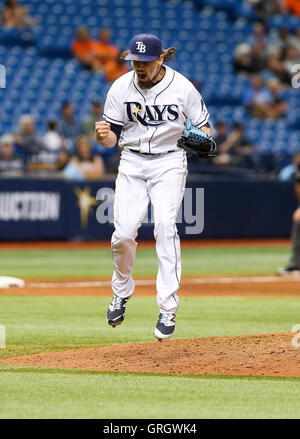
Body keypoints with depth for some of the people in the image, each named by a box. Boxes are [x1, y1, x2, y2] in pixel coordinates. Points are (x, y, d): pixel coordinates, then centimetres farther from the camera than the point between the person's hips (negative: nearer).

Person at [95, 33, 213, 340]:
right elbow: (113, 136, 0)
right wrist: (103, 135, -24)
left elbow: (203, 126, 4)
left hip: (169, 162, -2)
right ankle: (121, 292, 18)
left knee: (165, 228, -19)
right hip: (132, 163, 2)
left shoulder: (182, 87, -7)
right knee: (123, 233, -11)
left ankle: (167, 310, -17)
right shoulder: (121, 88, -3)